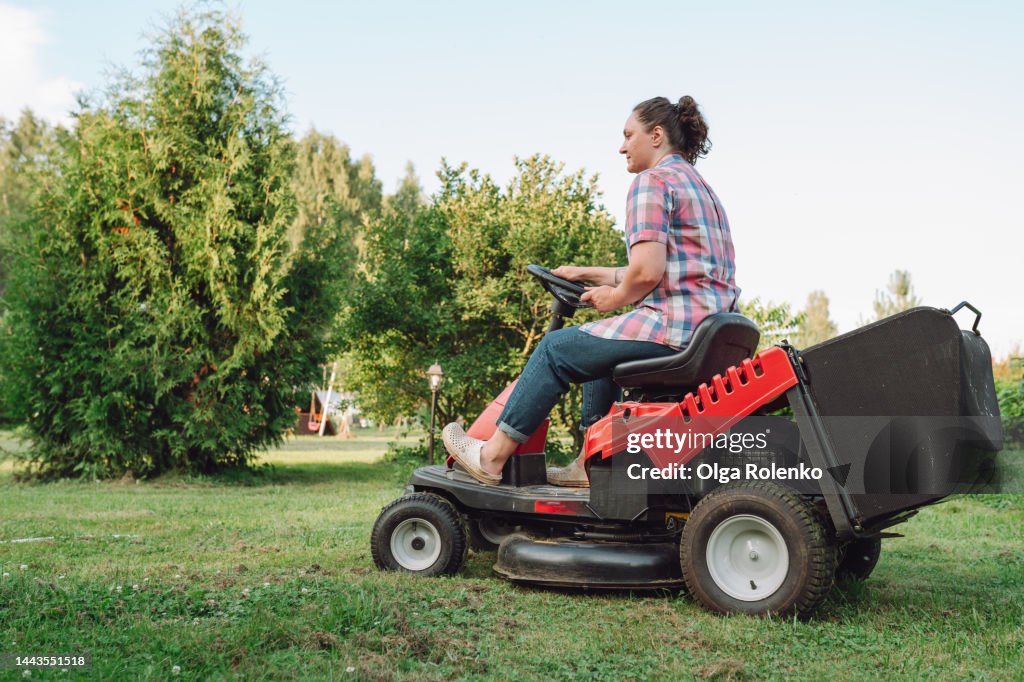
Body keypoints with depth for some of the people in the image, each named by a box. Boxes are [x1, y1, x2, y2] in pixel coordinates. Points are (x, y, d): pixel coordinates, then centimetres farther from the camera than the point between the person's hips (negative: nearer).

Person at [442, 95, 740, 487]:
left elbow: (646, 272, -21)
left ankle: (492, 457, 11)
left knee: (556, 349, 2)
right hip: (708, 327, 10)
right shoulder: (697, 185, 23)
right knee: (599, 347, 29)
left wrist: (612, 299, -2)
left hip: (672, 326, -10)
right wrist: (589, 275, 23)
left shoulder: (652, 180, -8)